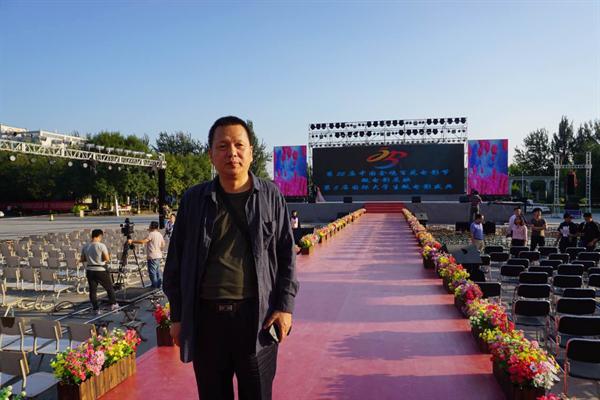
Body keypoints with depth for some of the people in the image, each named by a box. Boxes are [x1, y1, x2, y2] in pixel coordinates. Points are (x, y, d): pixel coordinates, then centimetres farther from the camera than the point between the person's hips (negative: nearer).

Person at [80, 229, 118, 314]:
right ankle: (113, 304, 22)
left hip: (90, 271, 4)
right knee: (109, 287, 13)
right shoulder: (101, 246, -14)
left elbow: (82, 259, 8)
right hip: (101, 270, -4)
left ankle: (95, 308, 9)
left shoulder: (85, 246, 2)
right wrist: (108, 257, 6)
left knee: (92, 290, 9)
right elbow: (107, 259, -15)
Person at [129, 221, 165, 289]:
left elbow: (142, 241, -22)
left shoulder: (151, 234, -14)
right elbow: (163, 245, 18)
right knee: (157, 271, 16)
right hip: (158, 256, 9)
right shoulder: (160, 234, 11)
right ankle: (159, 285, 20)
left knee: (152, 272, -3)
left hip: (152, 256, -9)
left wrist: (132, 241, -17)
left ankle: (155, 287, -1)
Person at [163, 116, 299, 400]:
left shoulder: (271, 196, 1)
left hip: (257, 316, -1)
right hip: (205, 316, 2)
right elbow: (176, 261, 7)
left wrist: (285, 305, -4)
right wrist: (177, 315, 6)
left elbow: (286, 256, 3)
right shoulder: (193, 199, 4)